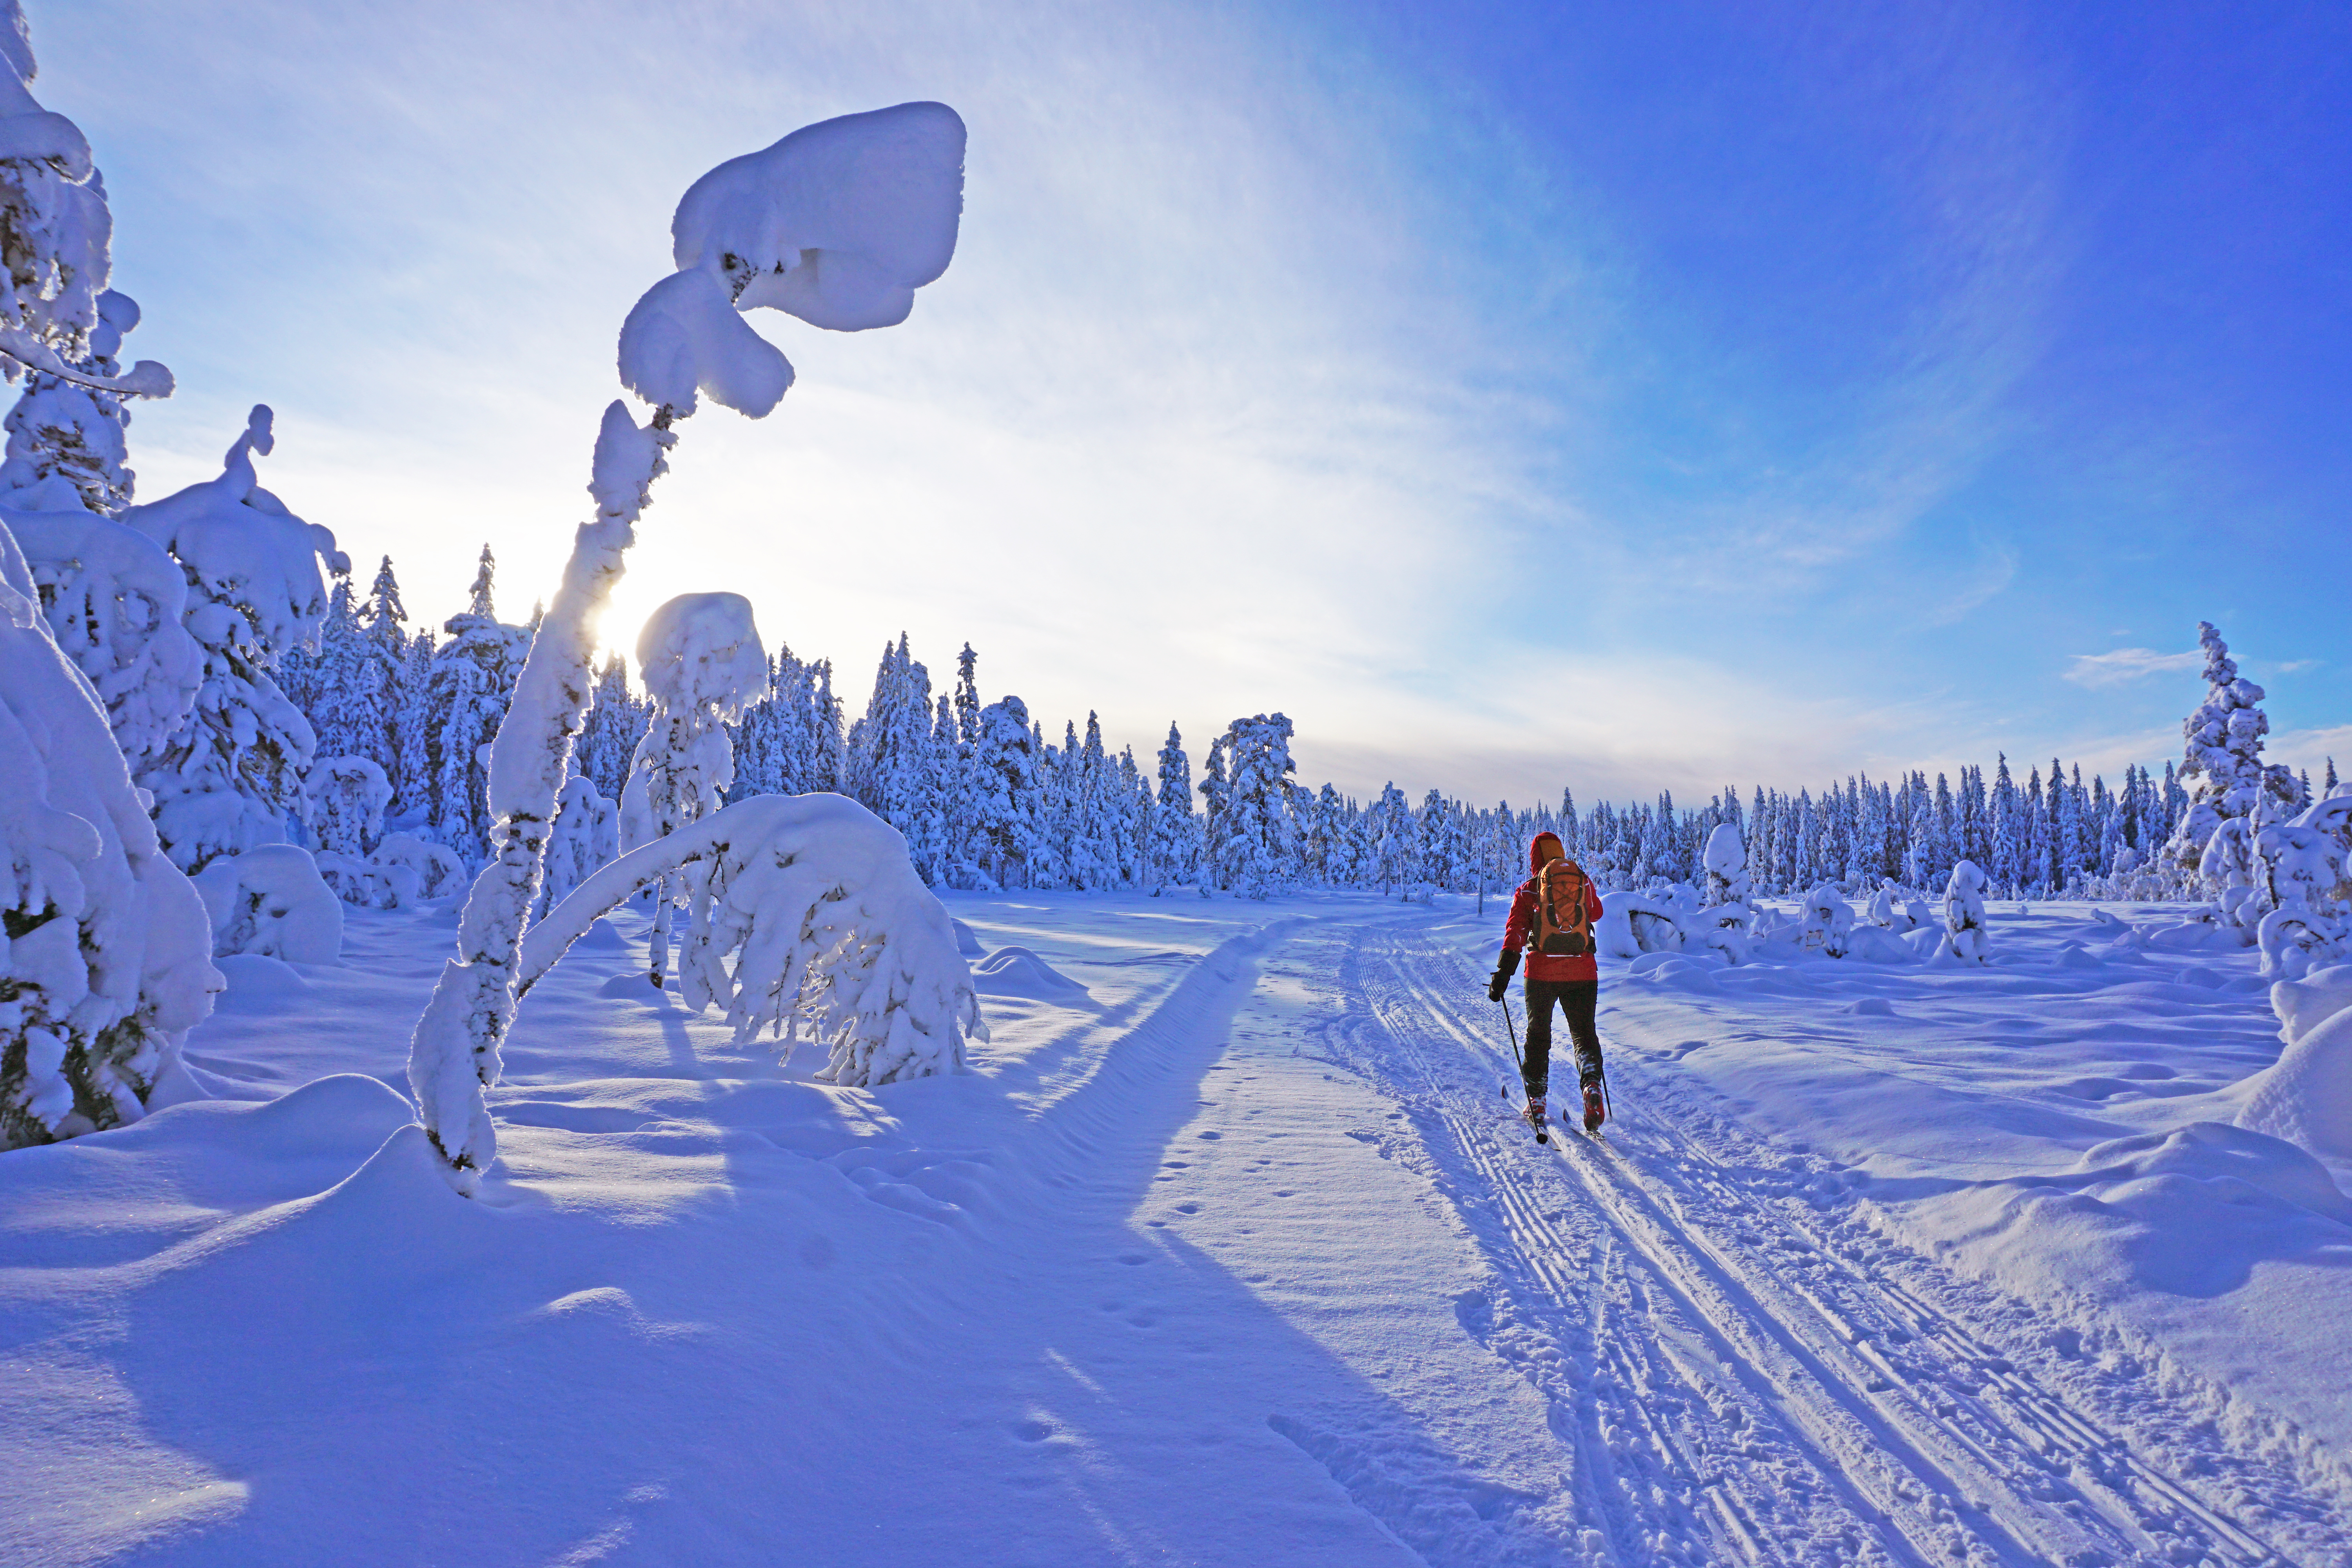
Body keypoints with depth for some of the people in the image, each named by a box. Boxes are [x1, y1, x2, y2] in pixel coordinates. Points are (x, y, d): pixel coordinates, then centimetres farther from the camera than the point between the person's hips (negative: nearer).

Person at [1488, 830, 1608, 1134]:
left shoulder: (1528, 891, 0)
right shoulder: (1585, 883, 6)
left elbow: (1515, 933, -9)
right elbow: (1596, 913, 26)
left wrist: (1502, 974, -11)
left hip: (1542, 972, -1)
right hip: (1583, 971, 1)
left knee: (1538, 1034, 14)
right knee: (1584, 1033, 11)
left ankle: (1536, 1101, 16)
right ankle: (1592, 1084, -16)